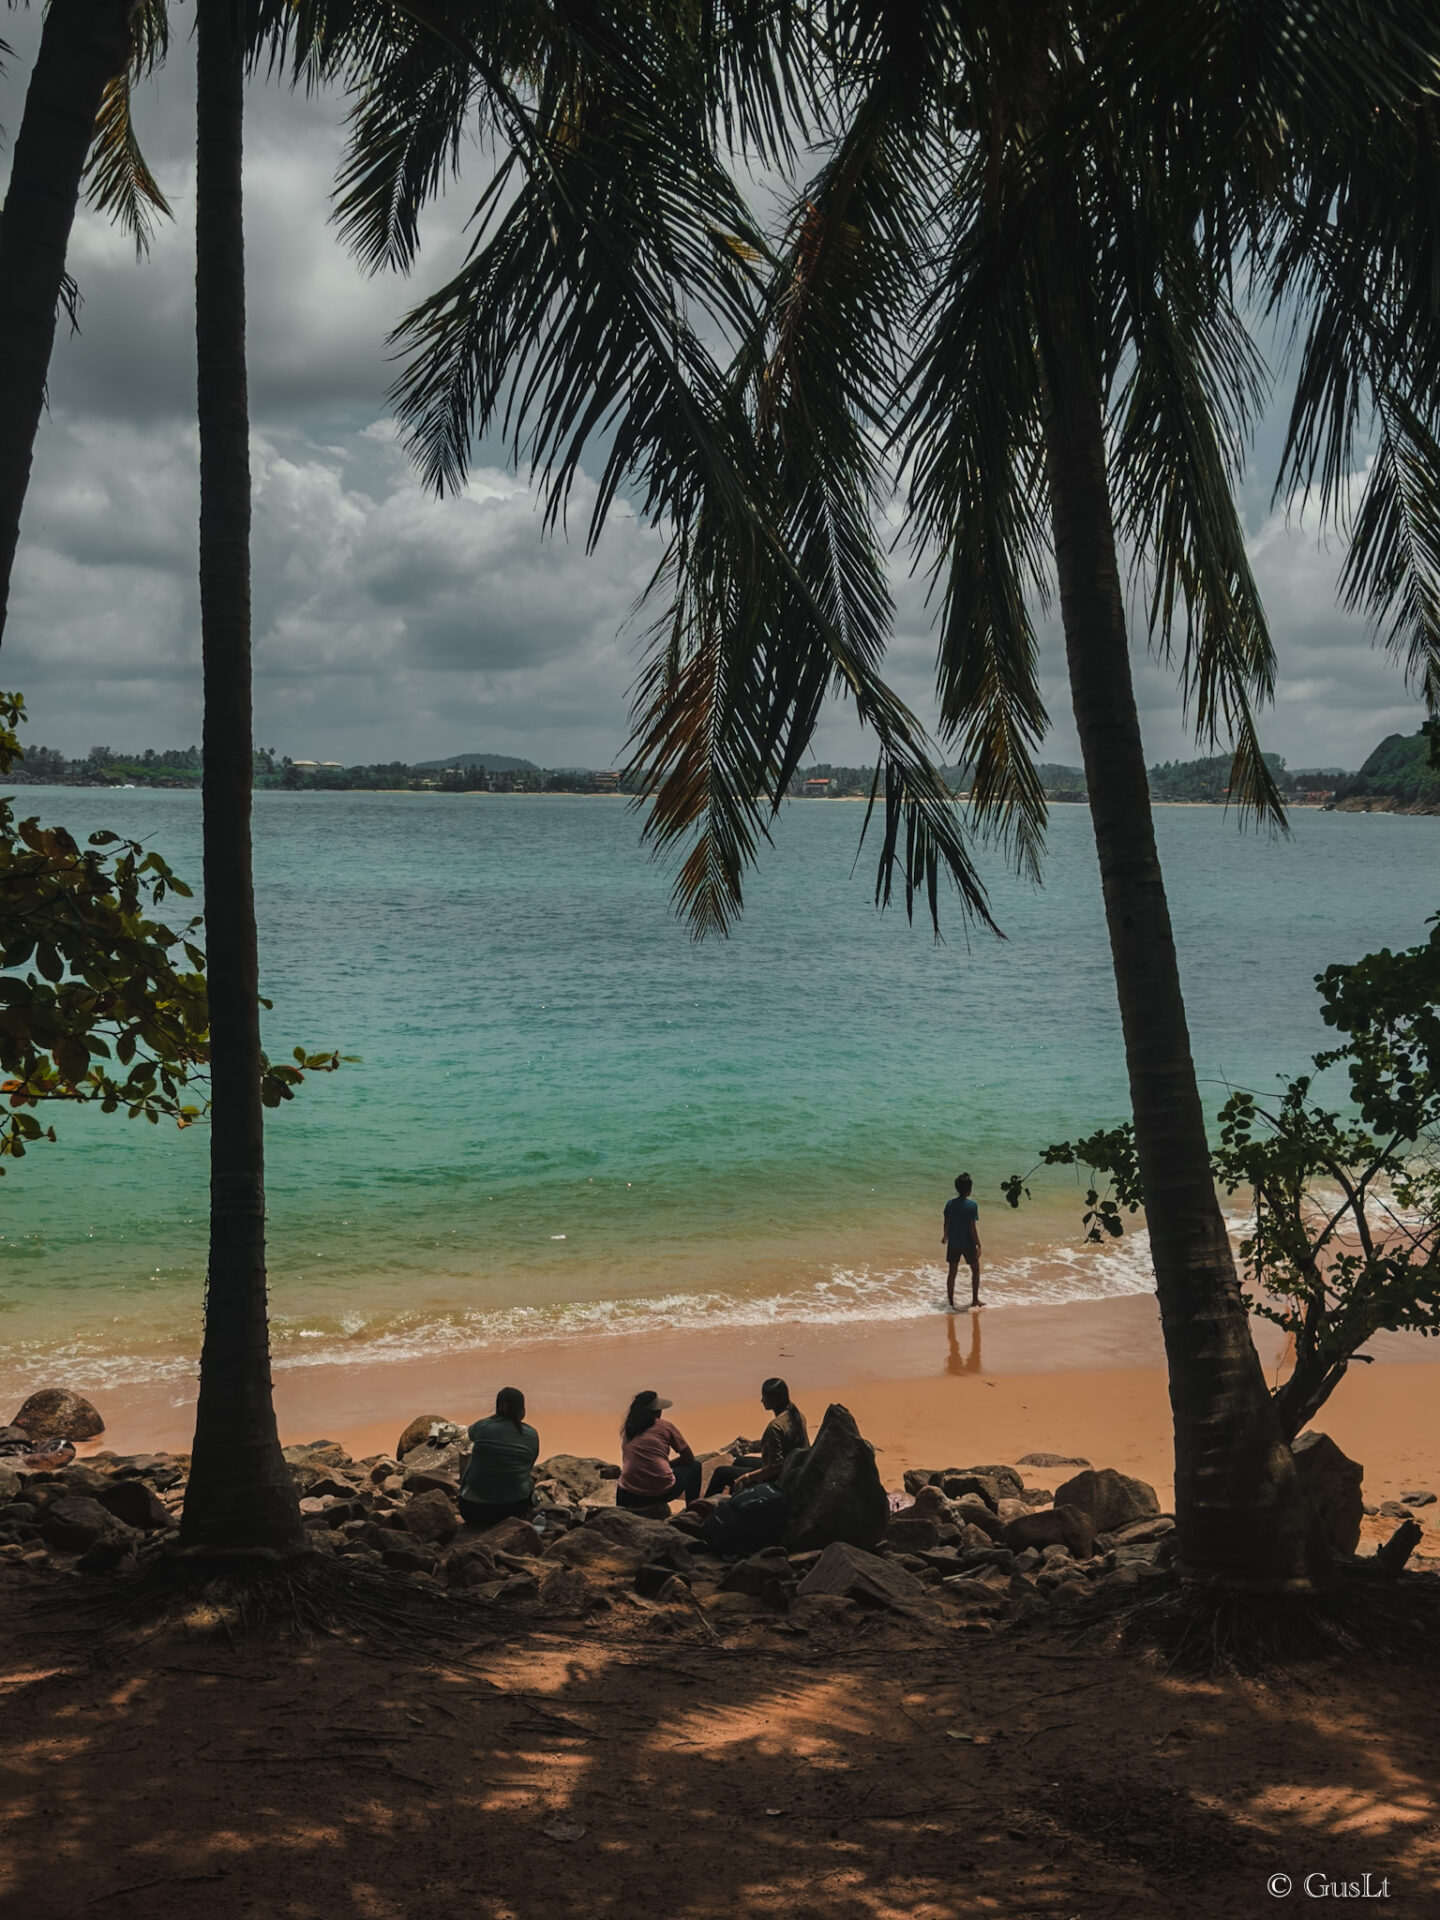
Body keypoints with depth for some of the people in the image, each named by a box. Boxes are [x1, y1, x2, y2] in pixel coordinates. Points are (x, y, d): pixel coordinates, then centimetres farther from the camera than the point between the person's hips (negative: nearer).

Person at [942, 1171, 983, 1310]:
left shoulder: (950, 1204, -4)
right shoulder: (972, 1205, -16)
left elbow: (946, 1224, 3)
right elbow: (973, 1227, -16)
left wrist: (945, 1236, 22)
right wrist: (978, 1245, -9)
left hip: (953, 1243, 4)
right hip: (968, 1243, -4)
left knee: (952, 1272, 11)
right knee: (975, 1269, 16)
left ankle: (950, 1301, 14)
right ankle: (975, 1299, 19)